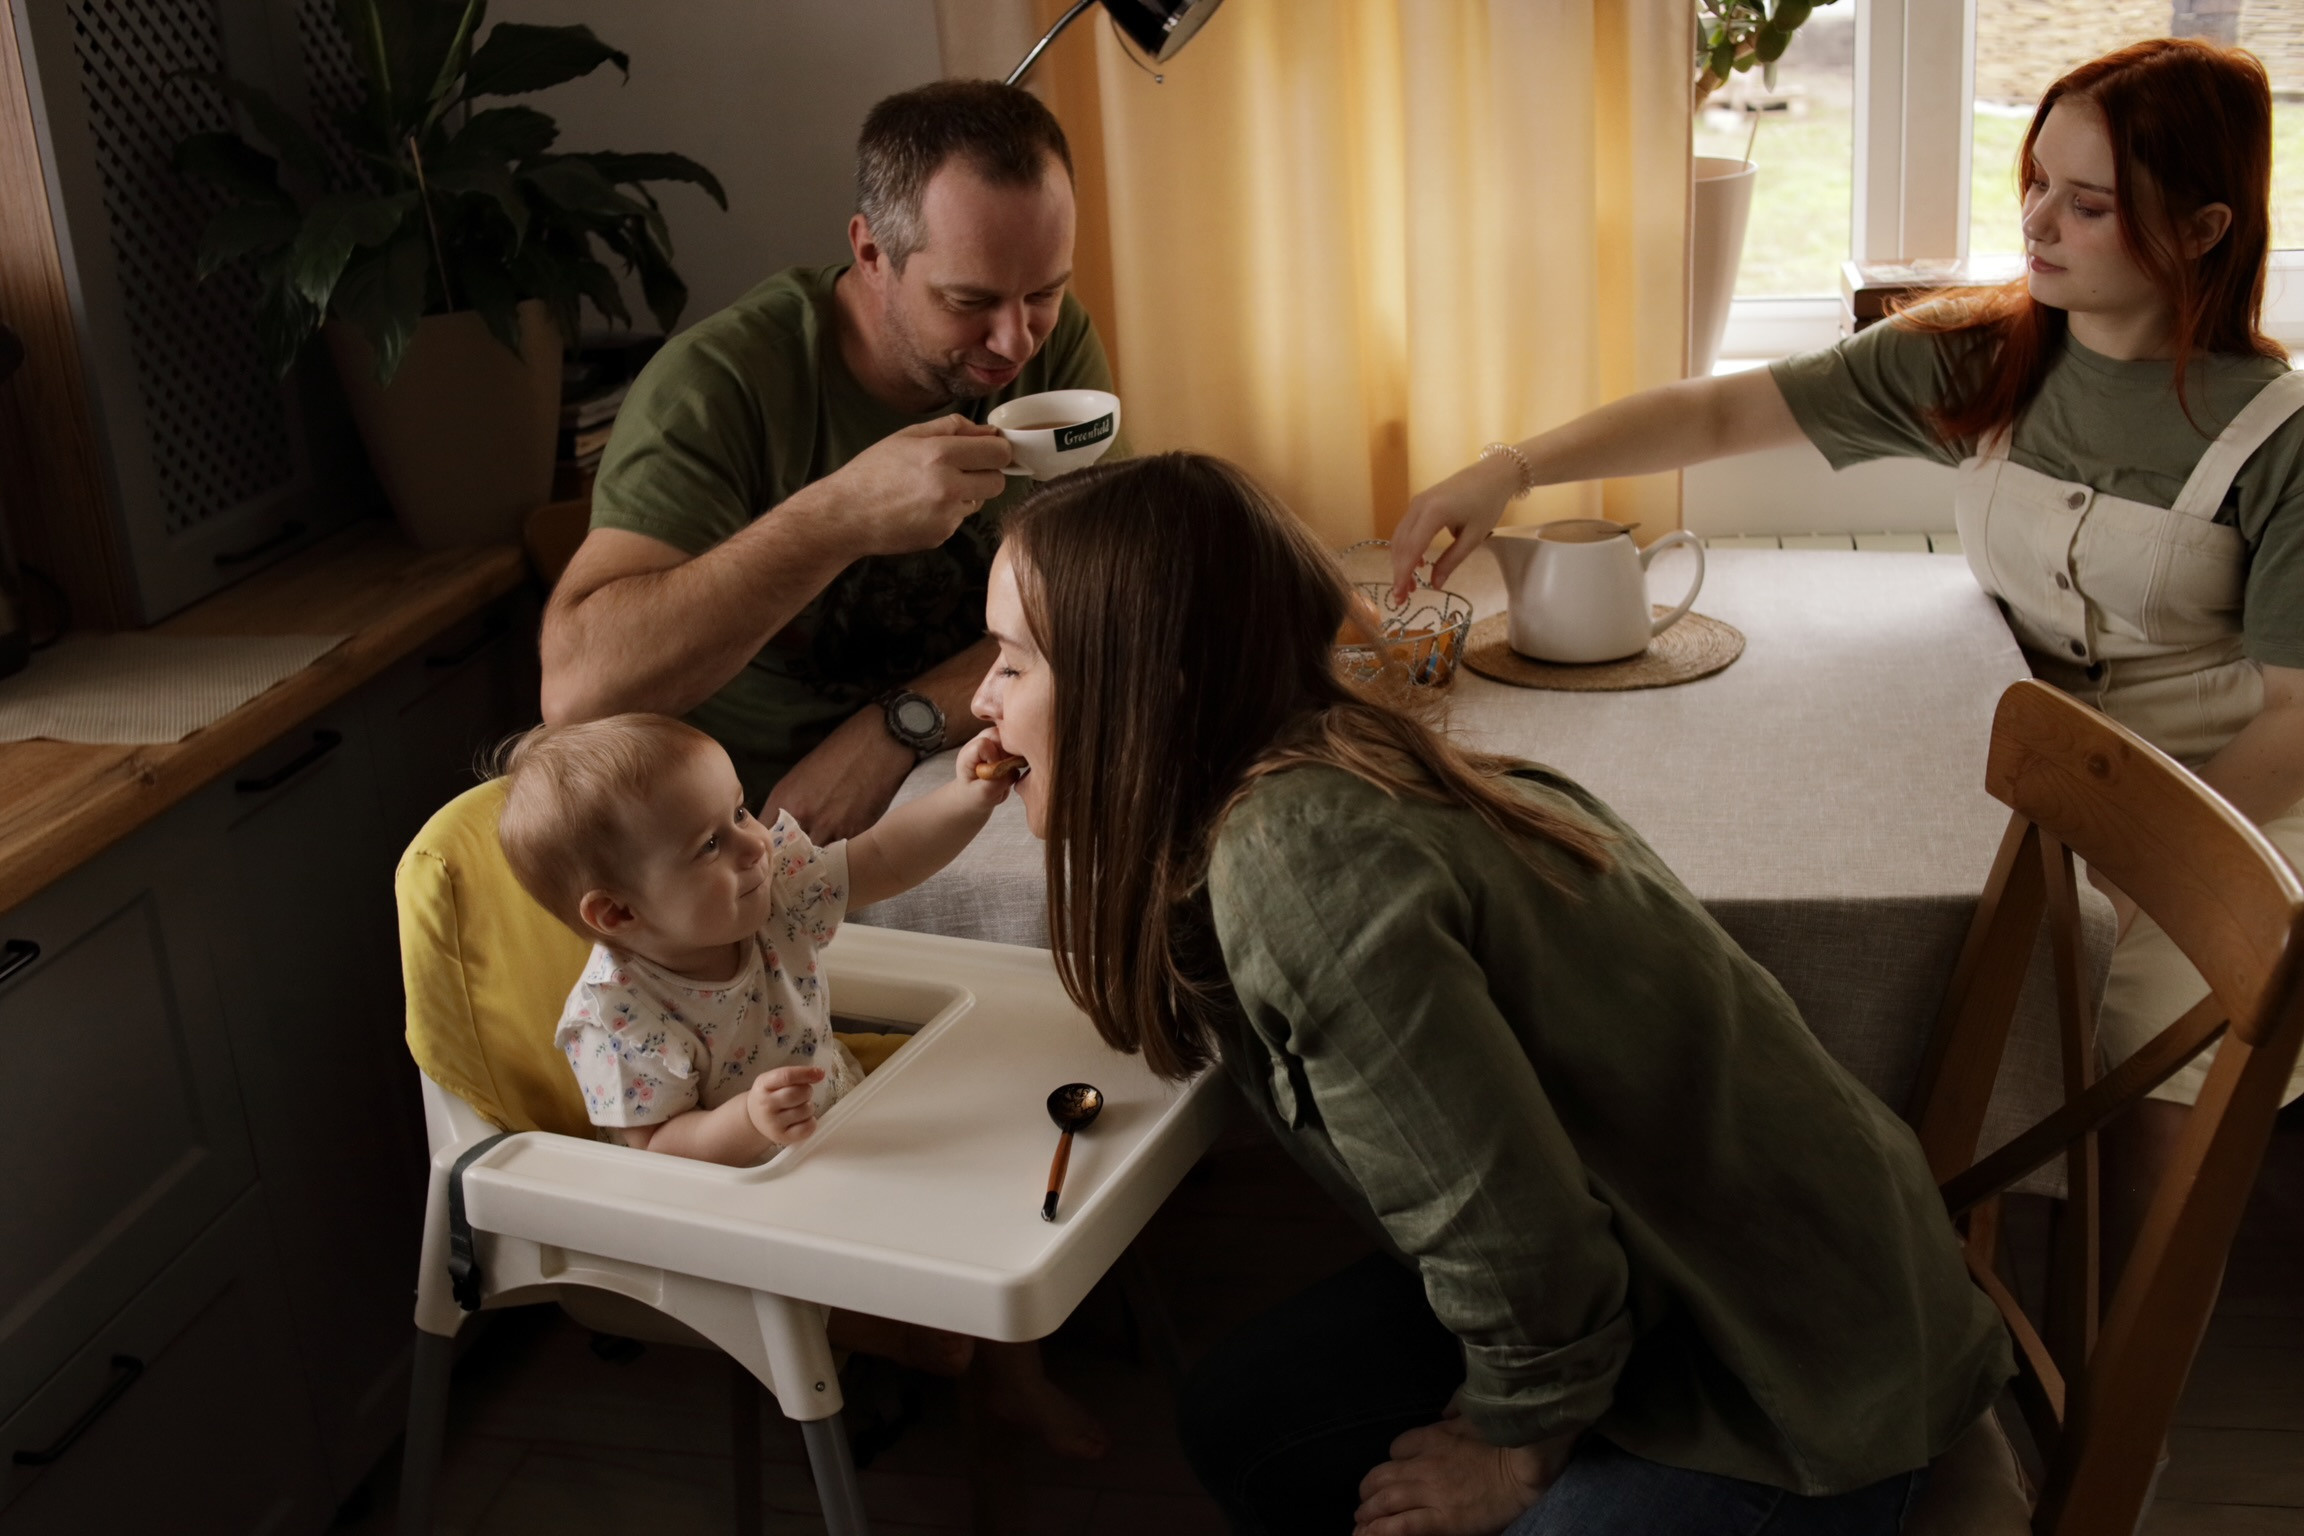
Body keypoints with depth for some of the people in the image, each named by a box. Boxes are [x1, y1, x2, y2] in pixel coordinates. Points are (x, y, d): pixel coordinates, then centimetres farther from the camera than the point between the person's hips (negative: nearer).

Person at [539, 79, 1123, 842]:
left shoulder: (1055, 343, -4)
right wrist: (840, 515, -39)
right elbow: (574, 687, -30)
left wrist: (899, 725, -23)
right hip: (755, 828, -4)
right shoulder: (716, 384, -19)